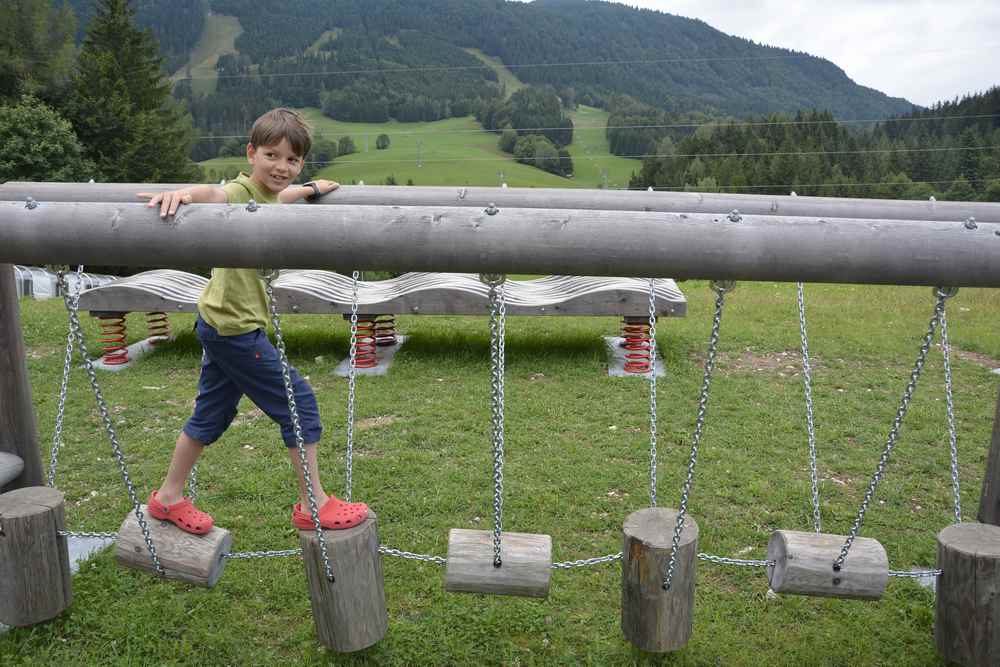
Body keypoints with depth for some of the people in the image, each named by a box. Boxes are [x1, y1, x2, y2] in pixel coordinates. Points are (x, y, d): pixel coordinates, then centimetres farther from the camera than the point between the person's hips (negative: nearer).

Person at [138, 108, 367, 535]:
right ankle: (314, 505, 9)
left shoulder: (268, 195, 7)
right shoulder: (242, 191, -19)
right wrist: (184, 193, -62)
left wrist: (313, 189, 40)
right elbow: (216, 194, -44)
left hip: (221, 324, 9)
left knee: (212, 415, 20)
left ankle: (169, 498, 35)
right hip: (234, 326, -9)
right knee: (299, 403, -2)